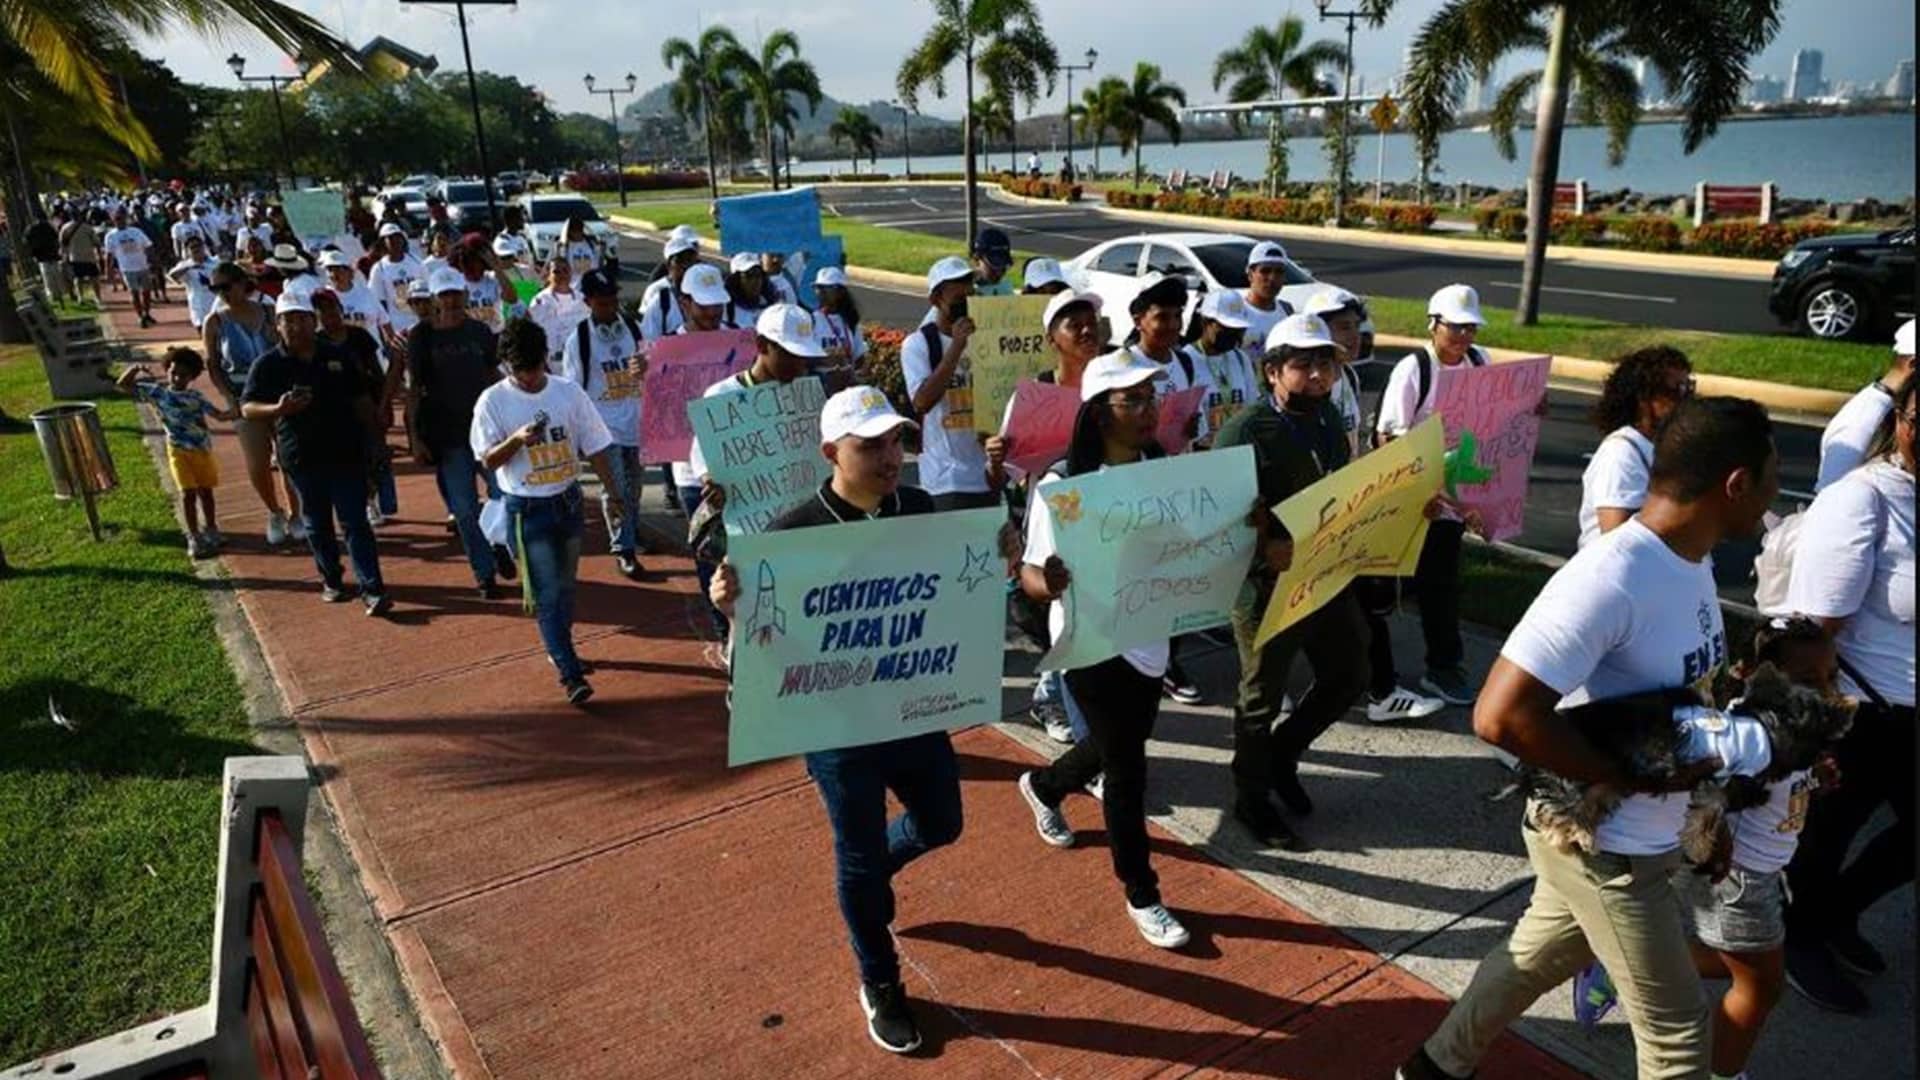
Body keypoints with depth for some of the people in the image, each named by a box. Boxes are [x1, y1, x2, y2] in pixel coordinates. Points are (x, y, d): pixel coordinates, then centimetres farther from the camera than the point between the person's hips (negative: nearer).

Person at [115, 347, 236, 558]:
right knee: (188, 493, -5)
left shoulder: (196, 397, 2)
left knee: (205, 491, 12)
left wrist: (237, 412, -20)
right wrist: (134, 368, -14)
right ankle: (194, 538, 2)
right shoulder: (156, 392, -2)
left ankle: (210, 529, 27)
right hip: (179, 451, -2)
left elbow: (219, 414, -2)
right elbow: (123, 384, 2)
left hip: (203, 450, 2)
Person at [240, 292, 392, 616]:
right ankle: (331, 580, 29)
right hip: (302, 457, 0)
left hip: (347, 453, 0)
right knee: (317, 524, 12)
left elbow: (366, 390, 19)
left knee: (355, 522, -3)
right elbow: (247, 407, -7)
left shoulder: (338, 357, 6)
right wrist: (278, 410, -23)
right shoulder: (268, 365, -2)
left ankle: (372, 589, -7)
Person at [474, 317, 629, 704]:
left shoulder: (569, 393, -2)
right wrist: (517, 440, -27)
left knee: (565, 584, 17)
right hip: (527, 509, -3)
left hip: (569, 500, 4)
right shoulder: (493, 401, -9)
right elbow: (488, 461, -9)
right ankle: (571, 672, -3)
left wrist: (613, 494, 4)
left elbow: (594, 447, 4)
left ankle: (560, 649, 37)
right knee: (547, 592, -5)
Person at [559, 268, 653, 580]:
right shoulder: (578, 338, -8)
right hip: (604, 426, -4)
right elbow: (571, 389, -5)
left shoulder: (632, 326, 2)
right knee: (615, 491, -3)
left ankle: (631, 532, 38)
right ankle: (624, 551, 6)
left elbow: (647, 365, 15)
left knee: (635, 485, 17)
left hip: (636, 422, 4)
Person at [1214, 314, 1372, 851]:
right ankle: (1252, 799, 29)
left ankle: (1281, 753, 40)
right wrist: (1265, 549, -36)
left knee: (1349, 676, 18)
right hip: (1268, 585, -7)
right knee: (1262, 698, 9)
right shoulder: (1245, 430, -18)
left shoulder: (1328, 418, 7)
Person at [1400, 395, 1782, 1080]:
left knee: (1539, 955, 25)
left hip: (1632, 831, 9)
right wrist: (1637, 778, -26)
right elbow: (1501, 716, -34)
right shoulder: (1611, 581, -32)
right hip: (1601, 839, -9)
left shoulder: (1690, 559, -1)